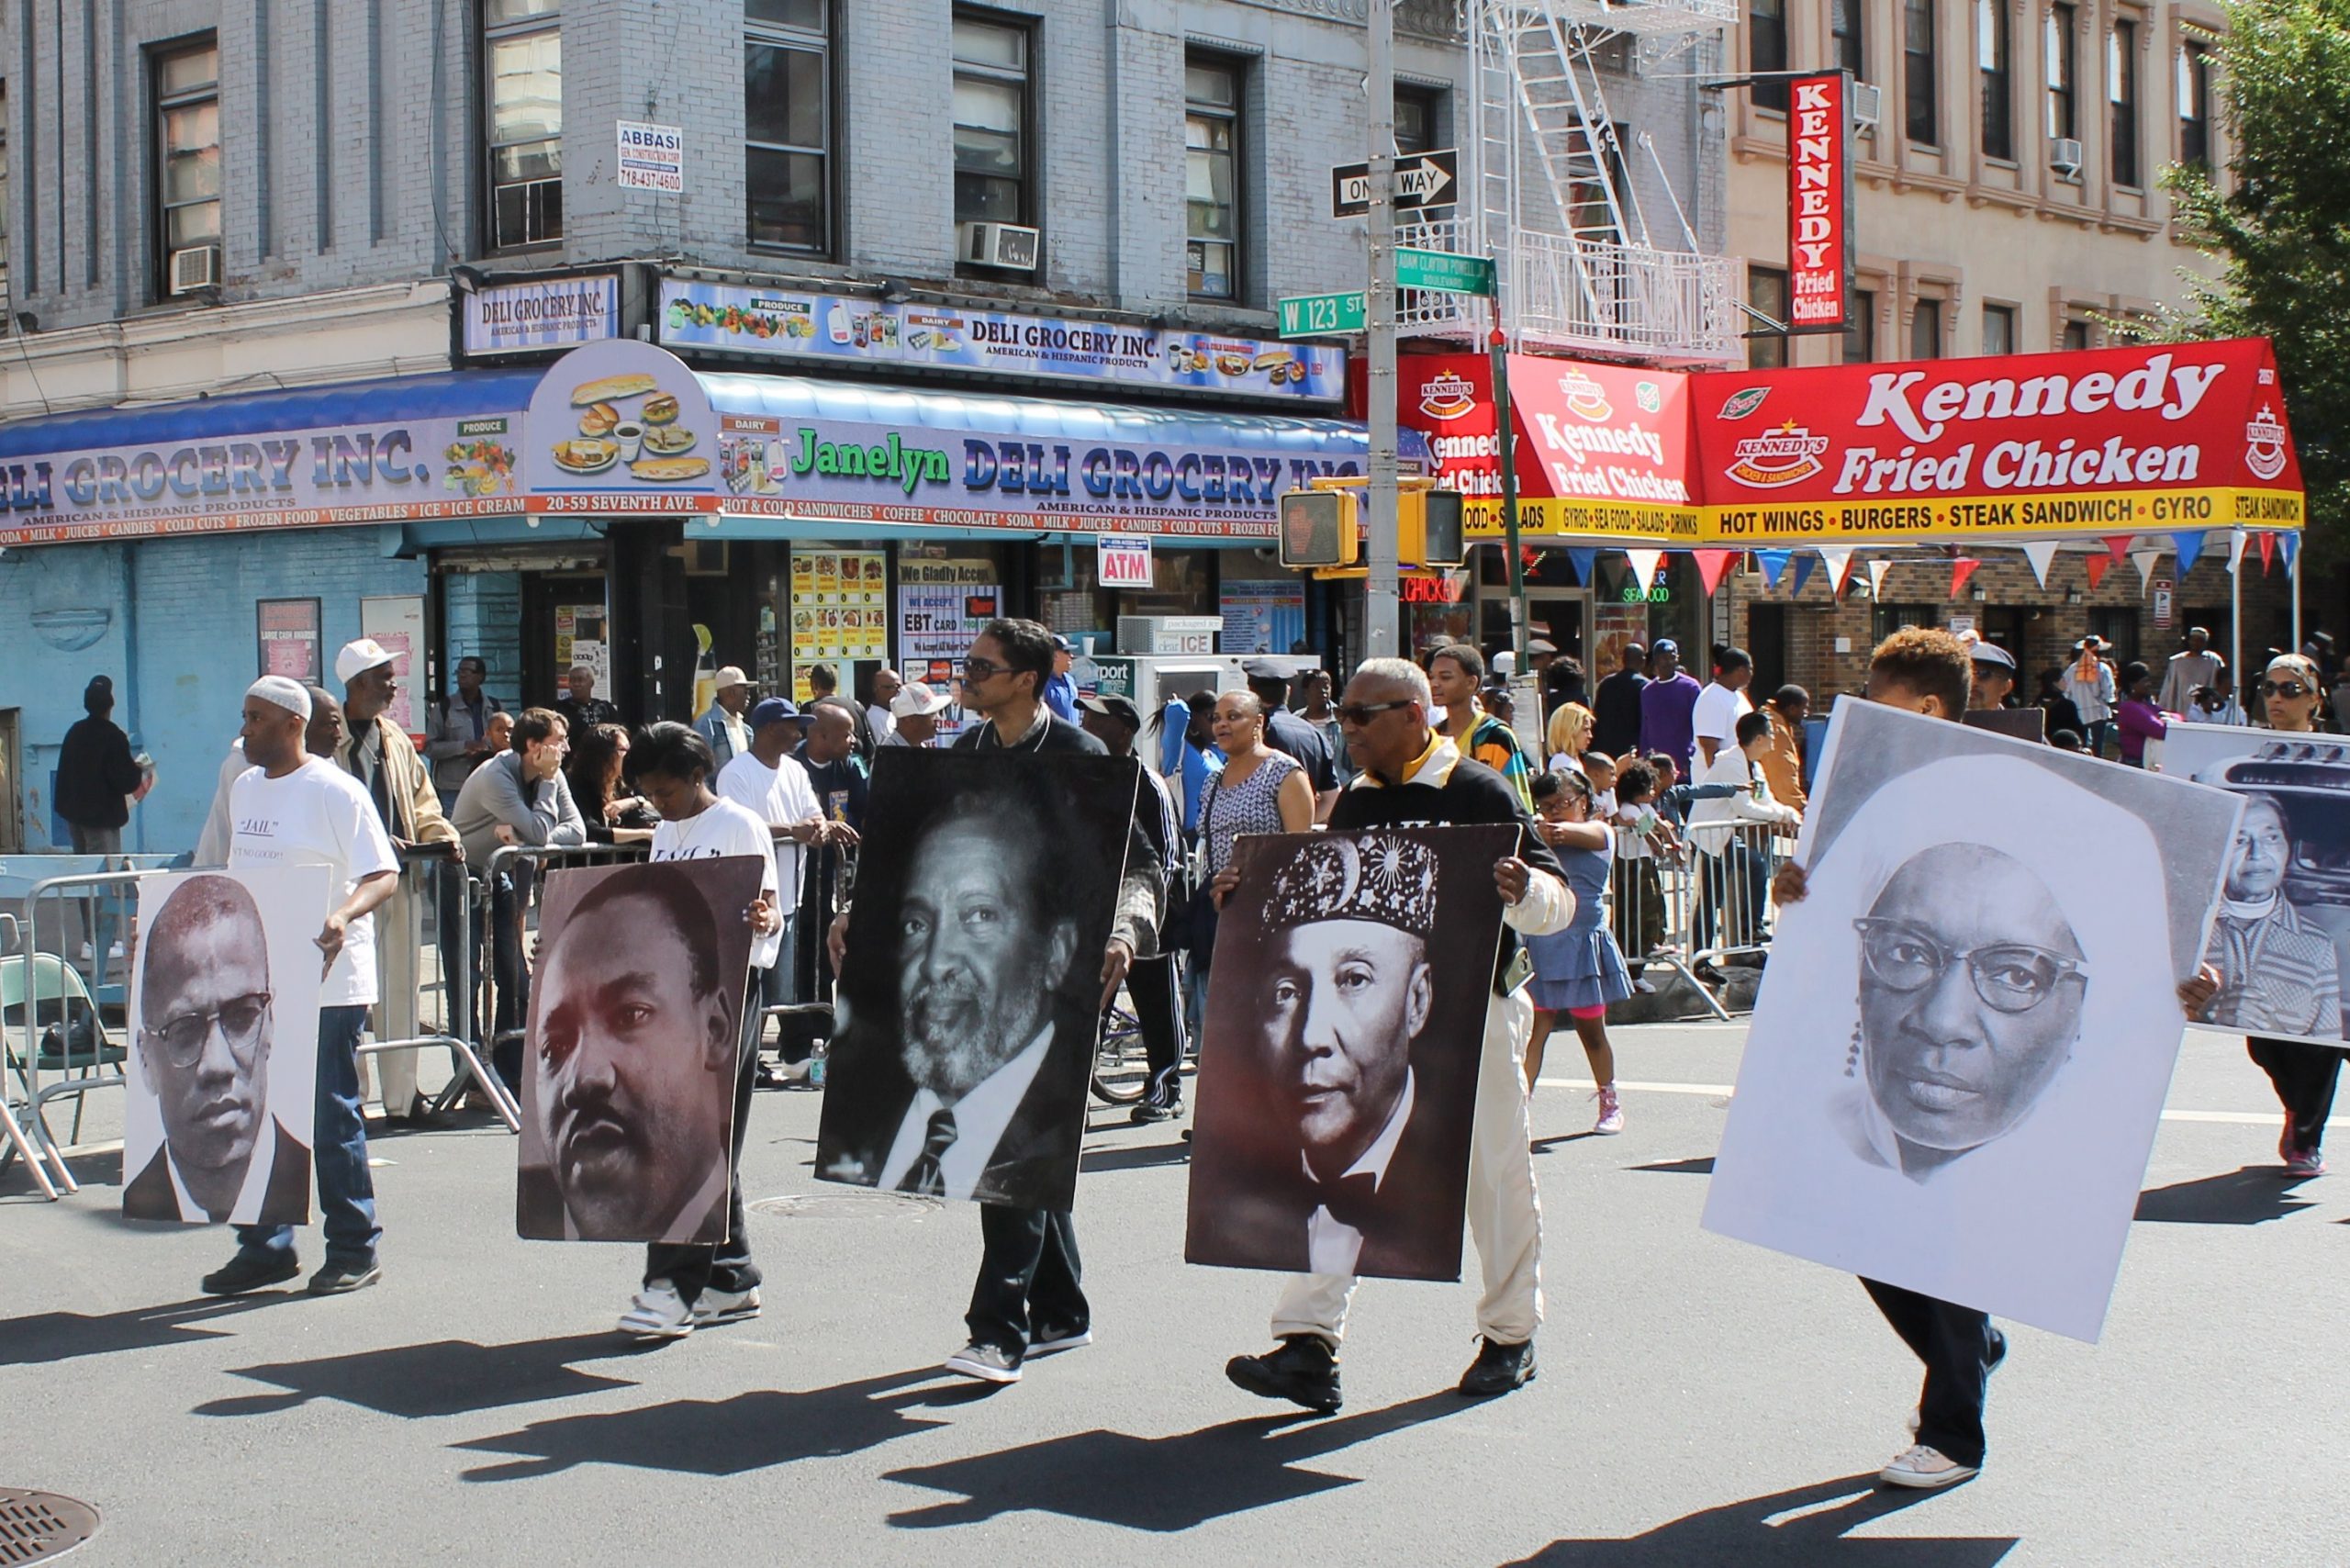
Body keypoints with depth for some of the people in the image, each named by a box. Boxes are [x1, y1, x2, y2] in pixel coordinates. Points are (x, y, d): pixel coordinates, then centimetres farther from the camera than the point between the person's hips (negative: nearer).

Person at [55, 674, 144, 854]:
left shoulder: (74, 731, 7)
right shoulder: (112, 736, -16)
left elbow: (64, 773, 14)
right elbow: (127, 782, -17)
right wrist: (137, 770, 3)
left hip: (74, 812, 8)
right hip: (102, 816, -8)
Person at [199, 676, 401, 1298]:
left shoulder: (334, 791, -10)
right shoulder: (244, 787, 13)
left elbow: (383, 874, -15)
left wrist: (344, 916, -32)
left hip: (327, 982, -7)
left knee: (331, 1117, -1)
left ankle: (354, 1251, 9)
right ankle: (266, 1247, 18)